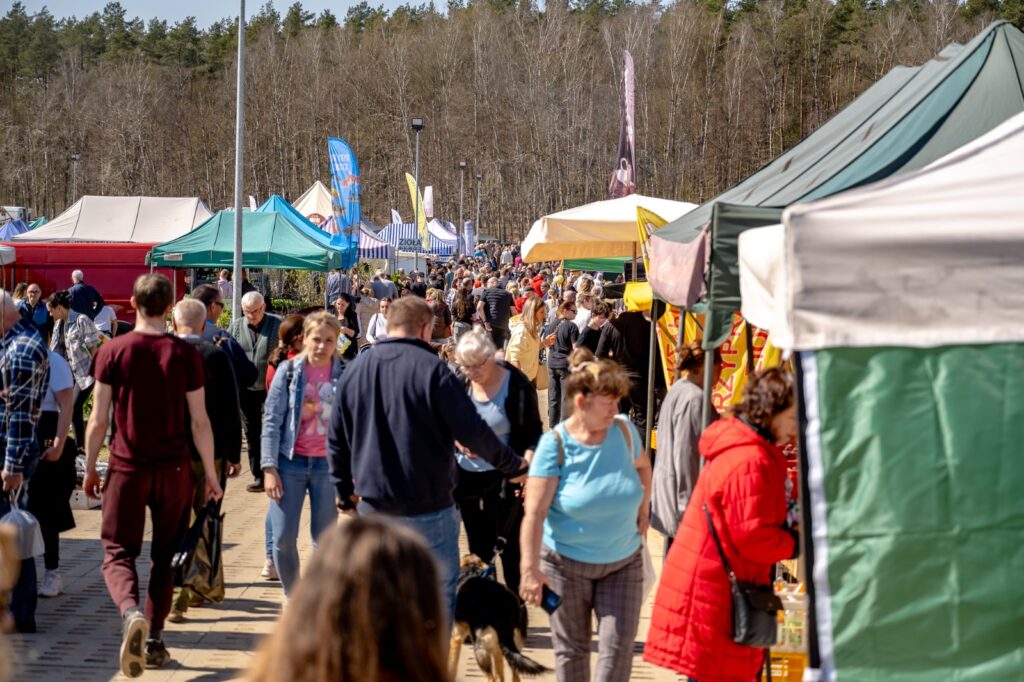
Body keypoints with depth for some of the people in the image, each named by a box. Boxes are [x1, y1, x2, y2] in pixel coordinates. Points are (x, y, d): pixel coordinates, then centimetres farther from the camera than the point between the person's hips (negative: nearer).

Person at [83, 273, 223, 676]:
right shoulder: (185, 355, -4)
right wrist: (211, 476, 7)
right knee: (165, 556, 14)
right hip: (174, 469, 1)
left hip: (127, 468, -1)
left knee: (118, 554, 4)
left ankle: (132, 613, -25)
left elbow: (98, 421, -3)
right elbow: (199, 422, -2)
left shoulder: (111, 352, -5)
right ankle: (154, 640, 16)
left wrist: (90, 471, 9)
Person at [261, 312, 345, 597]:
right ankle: (292, 598, 18)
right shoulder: (288, 371, -1)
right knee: (283, 537, -1)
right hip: (291, 463, 0)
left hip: (328, 464, 0)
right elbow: (272, 420, 0)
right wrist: (269, 467, -6)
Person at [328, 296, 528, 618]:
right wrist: (513, 464, 0)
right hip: (427, 509, -5)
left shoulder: (355, 369, 5)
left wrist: (344, 489, 23)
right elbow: (472, 432, -13)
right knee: (439, 594, 5)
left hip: (373, 507, 6)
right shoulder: (431, 368, -14)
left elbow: (337, 439, 12)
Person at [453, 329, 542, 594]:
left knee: (510, 545, 4)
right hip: (467, 475, 4)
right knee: (478, 545, 15)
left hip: (504, 477, -4)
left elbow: (533, 432, -6)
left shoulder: (516, 385, -13)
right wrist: (457, 440, -11)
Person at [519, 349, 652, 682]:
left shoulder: (624, 430, -7)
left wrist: (642, 511, 8)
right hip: (567, 563, -2)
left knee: (618, 645, -5)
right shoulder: (555, 443, -17)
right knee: (571, 648, 11)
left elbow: (642, 466, 18)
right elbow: (535, 512, -21)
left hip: (623, 562, 3)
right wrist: (530, 569, -28)